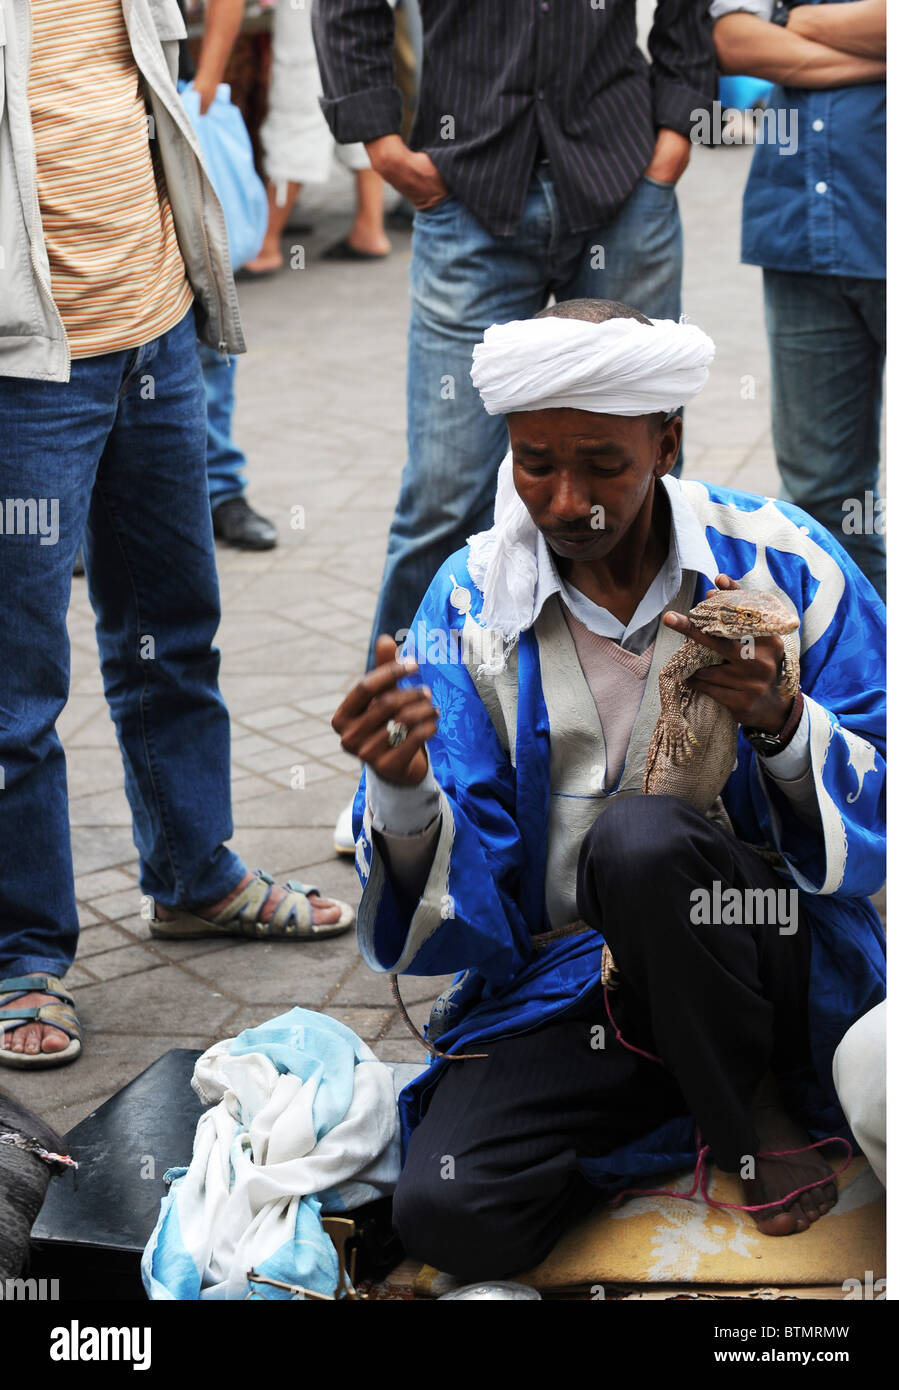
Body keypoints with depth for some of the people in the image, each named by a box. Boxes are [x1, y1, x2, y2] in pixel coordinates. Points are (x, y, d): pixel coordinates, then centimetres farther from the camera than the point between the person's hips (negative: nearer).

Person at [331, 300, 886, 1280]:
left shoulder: (779, 558, -6)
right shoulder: (470, 600, -3)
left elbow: (878, 819, -7)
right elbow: (457, 908, -7)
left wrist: (782, 724, -27)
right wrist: (405, 794, -30)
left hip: (773, 943, -1)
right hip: (566, 972, 2)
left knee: (639, 838, -33)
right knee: (450, 1214, -23)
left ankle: (743, 1139, -8)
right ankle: (714, 1103, 4)